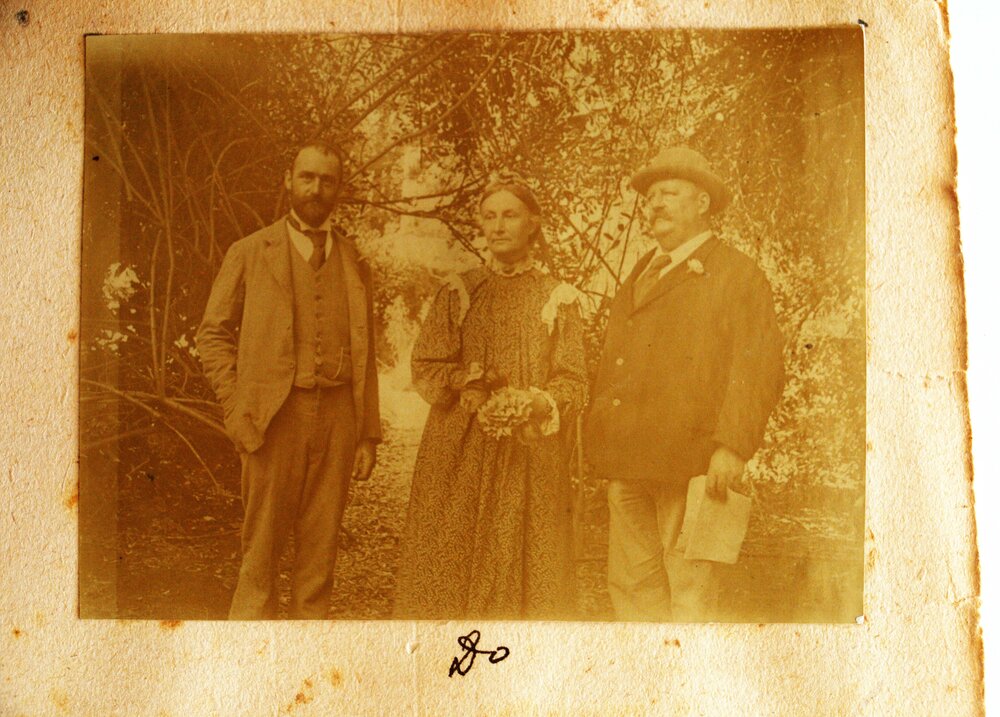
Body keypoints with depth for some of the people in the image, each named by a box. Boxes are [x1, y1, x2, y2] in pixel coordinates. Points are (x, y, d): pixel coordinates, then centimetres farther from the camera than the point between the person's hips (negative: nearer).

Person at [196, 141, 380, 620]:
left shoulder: (354, 263, 14)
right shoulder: (250, 252, 8)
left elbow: (366, 355, 13)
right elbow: (213, 333, 7)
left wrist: (369, 435, 8)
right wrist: (236, 409, -5)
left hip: (338, 413, 2)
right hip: (274, 414, -2)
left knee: (319, 548, 7)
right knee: (262, 547, 3)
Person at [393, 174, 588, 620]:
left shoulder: (559, 299, 6)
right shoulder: (457, 293, 10)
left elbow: (572, 381, 2)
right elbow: (425, 366, 4)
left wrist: (536, 408, -18)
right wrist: (470, 393, -14)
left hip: (530, 458, -1)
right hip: (458, 453, 1)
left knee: (521, 566, 0)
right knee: (450, 564, 1)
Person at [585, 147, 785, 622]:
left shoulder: (737, 274, 1)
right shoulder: (638, 276, 22)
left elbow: (758, 368, -9)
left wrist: (732, 446, -18)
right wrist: (601, 445, 12)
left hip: (690, 466, -7)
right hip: (627, 464, 7)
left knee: (690, 593, 1)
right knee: (629, 586, 11)